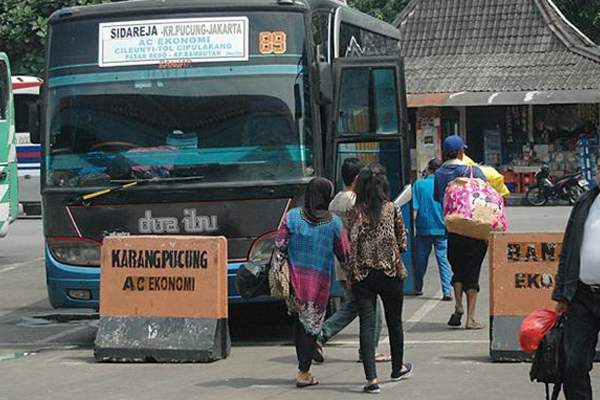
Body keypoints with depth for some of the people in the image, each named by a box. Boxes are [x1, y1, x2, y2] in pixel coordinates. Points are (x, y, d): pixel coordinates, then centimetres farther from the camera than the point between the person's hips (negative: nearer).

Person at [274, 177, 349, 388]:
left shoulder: (292, 216, -4)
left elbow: (280, 245, -5)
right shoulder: (334, 222, -5)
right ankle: (304, 373, 0)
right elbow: (343, 254, 1)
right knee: (311, 325, 3)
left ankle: (303, 368, 20)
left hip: (294, 277, 2)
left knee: (299, 322, 16)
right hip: (320, 280, -2)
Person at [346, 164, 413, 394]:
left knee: (367, 325, -3)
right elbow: (402, 243, 3)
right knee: (394, 322, 18)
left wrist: (350, 272, 0)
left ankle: (371, 379, -13)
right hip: (390, 272, 1)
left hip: (362, 275, 0)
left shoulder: (354, 213, -4)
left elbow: (350, 245, -8)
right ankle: (398, 368, 37)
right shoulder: (393, 210, -4)